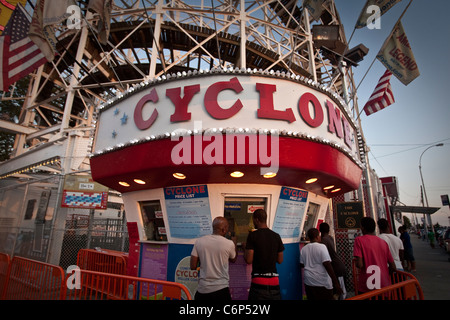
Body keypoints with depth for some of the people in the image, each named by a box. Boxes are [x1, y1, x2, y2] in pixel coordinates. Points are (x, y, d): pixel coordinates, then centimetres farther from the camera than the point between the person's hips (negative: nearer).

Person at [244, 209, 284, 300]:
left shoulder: (253, 235, -9)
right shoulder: (276, 236, 4)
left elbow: (249, 260, -11)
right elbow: (280, 260, 9)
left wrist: (245, 248, 7)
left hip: (259, 280, -4)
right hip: (274, 280, 4)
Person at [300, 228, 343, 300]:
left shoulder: (303, 249, 4)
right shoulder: (321, 247, -12)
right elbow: (327, 265, -18)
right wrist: (336, 283, -15)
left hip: (308, 282, 5)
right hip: (322, 283, -5)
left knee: (312, 298, 15)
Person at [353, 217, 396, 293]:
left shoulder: (359, 240, -9)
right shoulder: (383, 242, 4)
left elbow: (360, 265, -17)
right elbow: (393, 267, 6)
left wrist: (356, 263, 4)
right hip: (384, 287, 4)